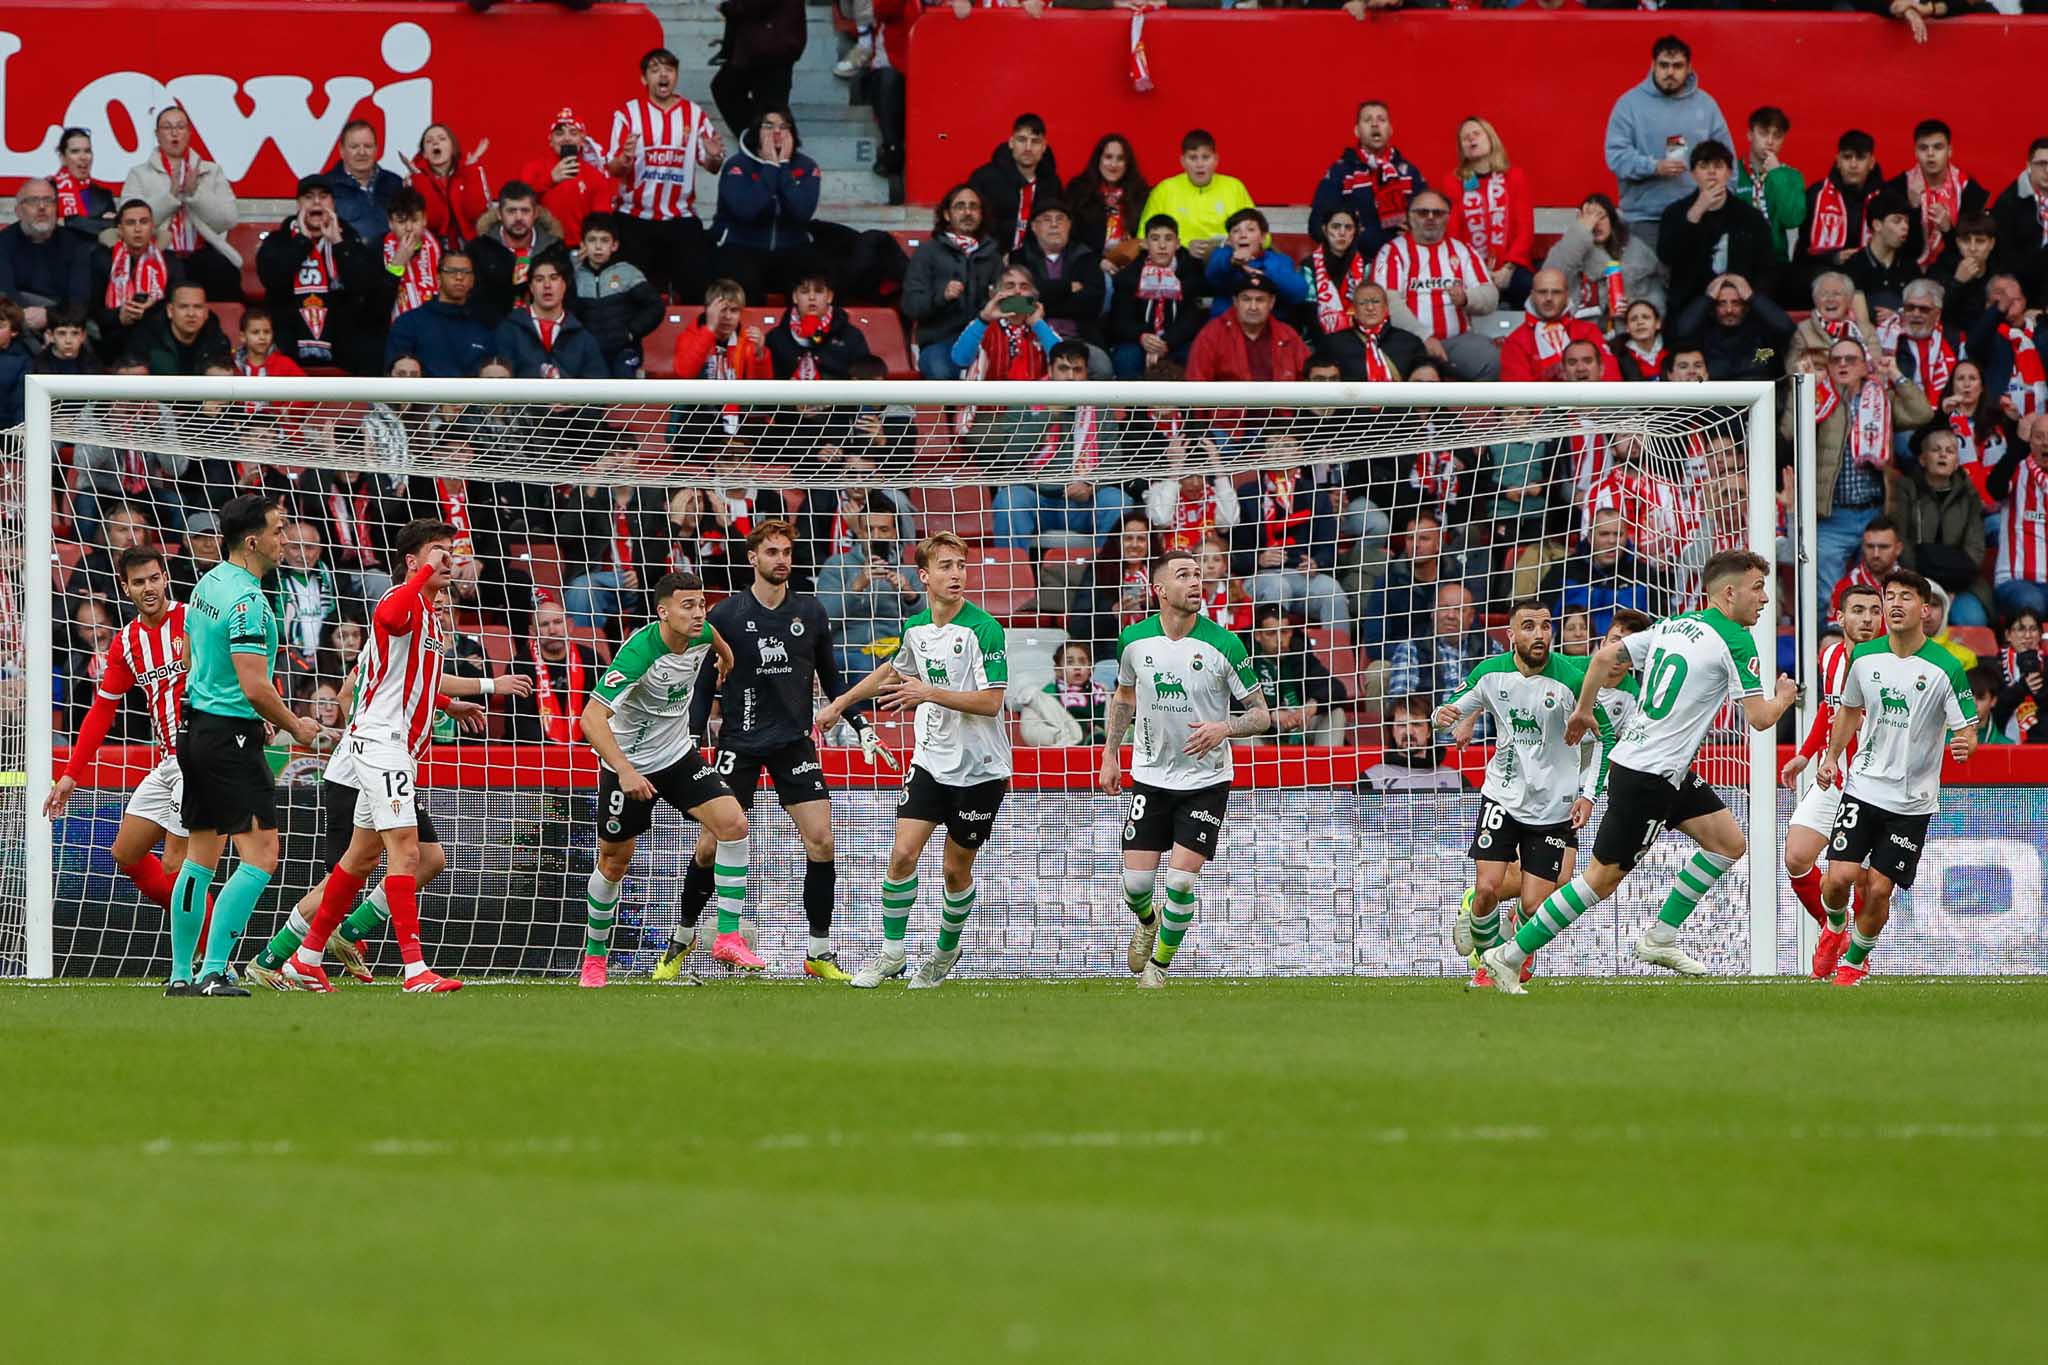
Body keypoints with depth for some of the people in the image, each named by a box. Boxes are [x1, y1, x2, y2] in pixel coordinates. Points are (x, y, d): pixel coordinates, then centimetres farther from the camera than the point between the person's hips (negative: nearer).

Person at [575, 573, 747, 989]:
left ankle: (728, 935, -9)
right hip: (629, 763, -5)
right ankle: (594, 956, 28)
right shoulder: (639, 652, -31)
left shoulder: (701, 634, -10)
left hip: (678, 754, 5)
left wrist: (725, 655, 37)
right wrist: (625, 770, -44)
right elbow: (592, 717, -37)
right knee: (614, 862, 7)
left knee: (732, 822, -14)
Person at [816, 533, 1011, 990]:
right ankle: (891, 951, 6)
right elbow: (892, 670, 26)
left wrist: (929, 693, -29)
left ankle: (947, 951, 29)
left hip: (979, 769, -4)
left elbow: (991, 702, -21)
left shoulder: (983, 629, -16)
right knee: (903, 853, -8)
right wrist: (840, 703, 30)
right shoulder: (915, 628, 3)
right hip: (931, 760, 4)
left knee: (957, 869, 5)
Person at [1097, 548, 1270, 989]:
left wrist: (1223, 728, -26)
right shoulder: (1134, 641, -5)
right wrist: (1110, 756, 11)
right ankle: (1147, 923, 34)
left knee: (1182, 880, -11)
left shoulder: (1224, 645, -13)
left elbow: (1261, 714, -7)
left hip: (1206, 782, -2)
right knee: (1136, 881, -3)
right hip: (1151, 776, 2)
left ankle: (1161, 961, 14)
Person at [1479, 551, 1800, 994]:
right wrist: (1784, 697, 7)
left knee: (1728, 842, 12)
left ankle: (1660, 938, 15)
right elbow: (1759, 718, -15)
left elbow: (1605, 657, 9)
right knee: (1604, 876, -3)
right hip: (1647, 777, -9)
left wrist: (1584, 709, 22)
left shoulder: (1674, 626, 9)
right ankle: (1510, 955, 1)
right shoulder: (1734, 641, -15)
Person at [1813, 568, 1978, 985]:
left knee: (1879, 889, -5)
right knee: (1840, 876, -11)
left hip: (1913, 801, -2)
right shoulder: (1864, 657, 0)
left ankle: (1855, 959, 22)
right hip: (1863, 787, 2)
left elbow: (1967, 729, -10)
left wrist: (1965, 745, -33)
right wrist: (1831, 758, 13)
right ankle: (1835, 929, 23)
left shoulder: (1945, 668, -12)